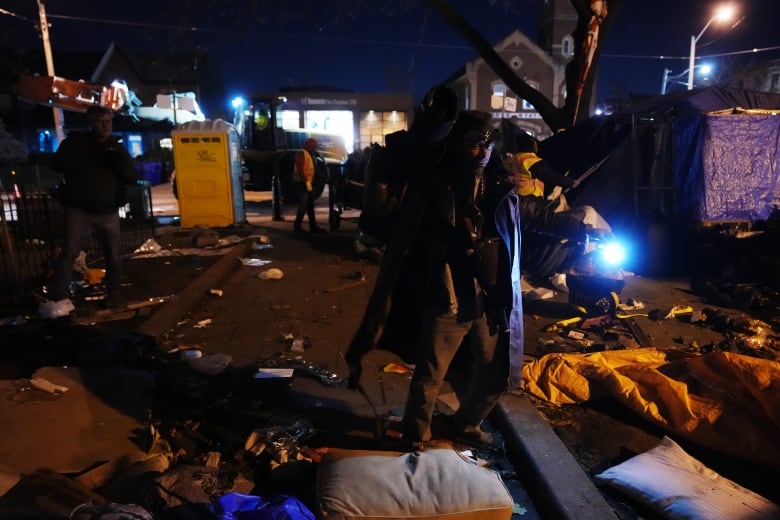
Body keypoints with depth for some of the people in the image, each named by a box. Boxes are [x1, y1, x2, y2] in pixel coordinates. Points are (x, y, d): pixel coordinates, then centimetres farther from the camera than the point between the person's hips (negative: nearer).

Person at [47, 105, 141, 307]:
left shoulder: (118, 148, 12)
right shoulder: (75, 141, 5)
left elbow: (133, 177, 7)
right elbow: (58, 163, -9)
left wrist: (118, 165, -14)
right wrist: (91, 159, -18)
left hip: (109, 213, 3)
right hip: (79, 211, -2)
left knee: (113, 254, 7)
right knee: (68, 253, -7)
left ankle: (113, 294, 23)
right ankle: (57, 299, -3)